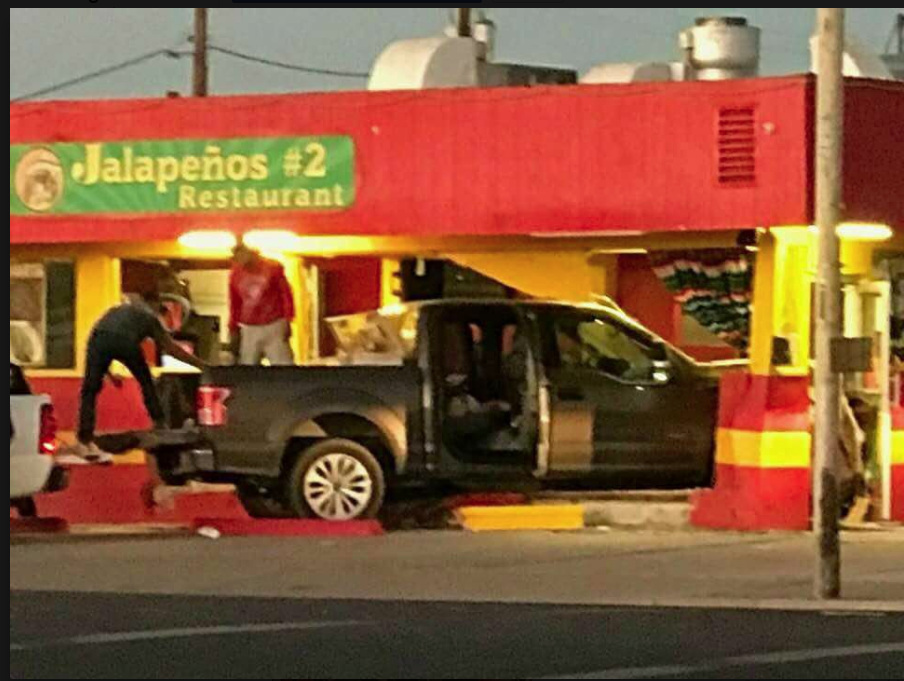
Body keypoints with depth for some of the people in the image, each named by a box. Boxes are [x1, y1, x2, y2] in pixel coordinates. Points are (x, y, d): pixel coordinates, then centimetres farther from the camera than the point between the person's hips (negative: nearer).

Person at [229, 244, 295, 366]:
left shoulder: (272, 268, 0)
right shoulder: (236, 275, 8)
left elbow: (286, 294, 1)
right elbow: (234, 304, 15)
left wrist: (287, 321, -5)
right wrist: (233, 330, 13)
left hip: (274, 327, -2)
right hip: (249, 330, 2)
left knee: (284, 369, -8)